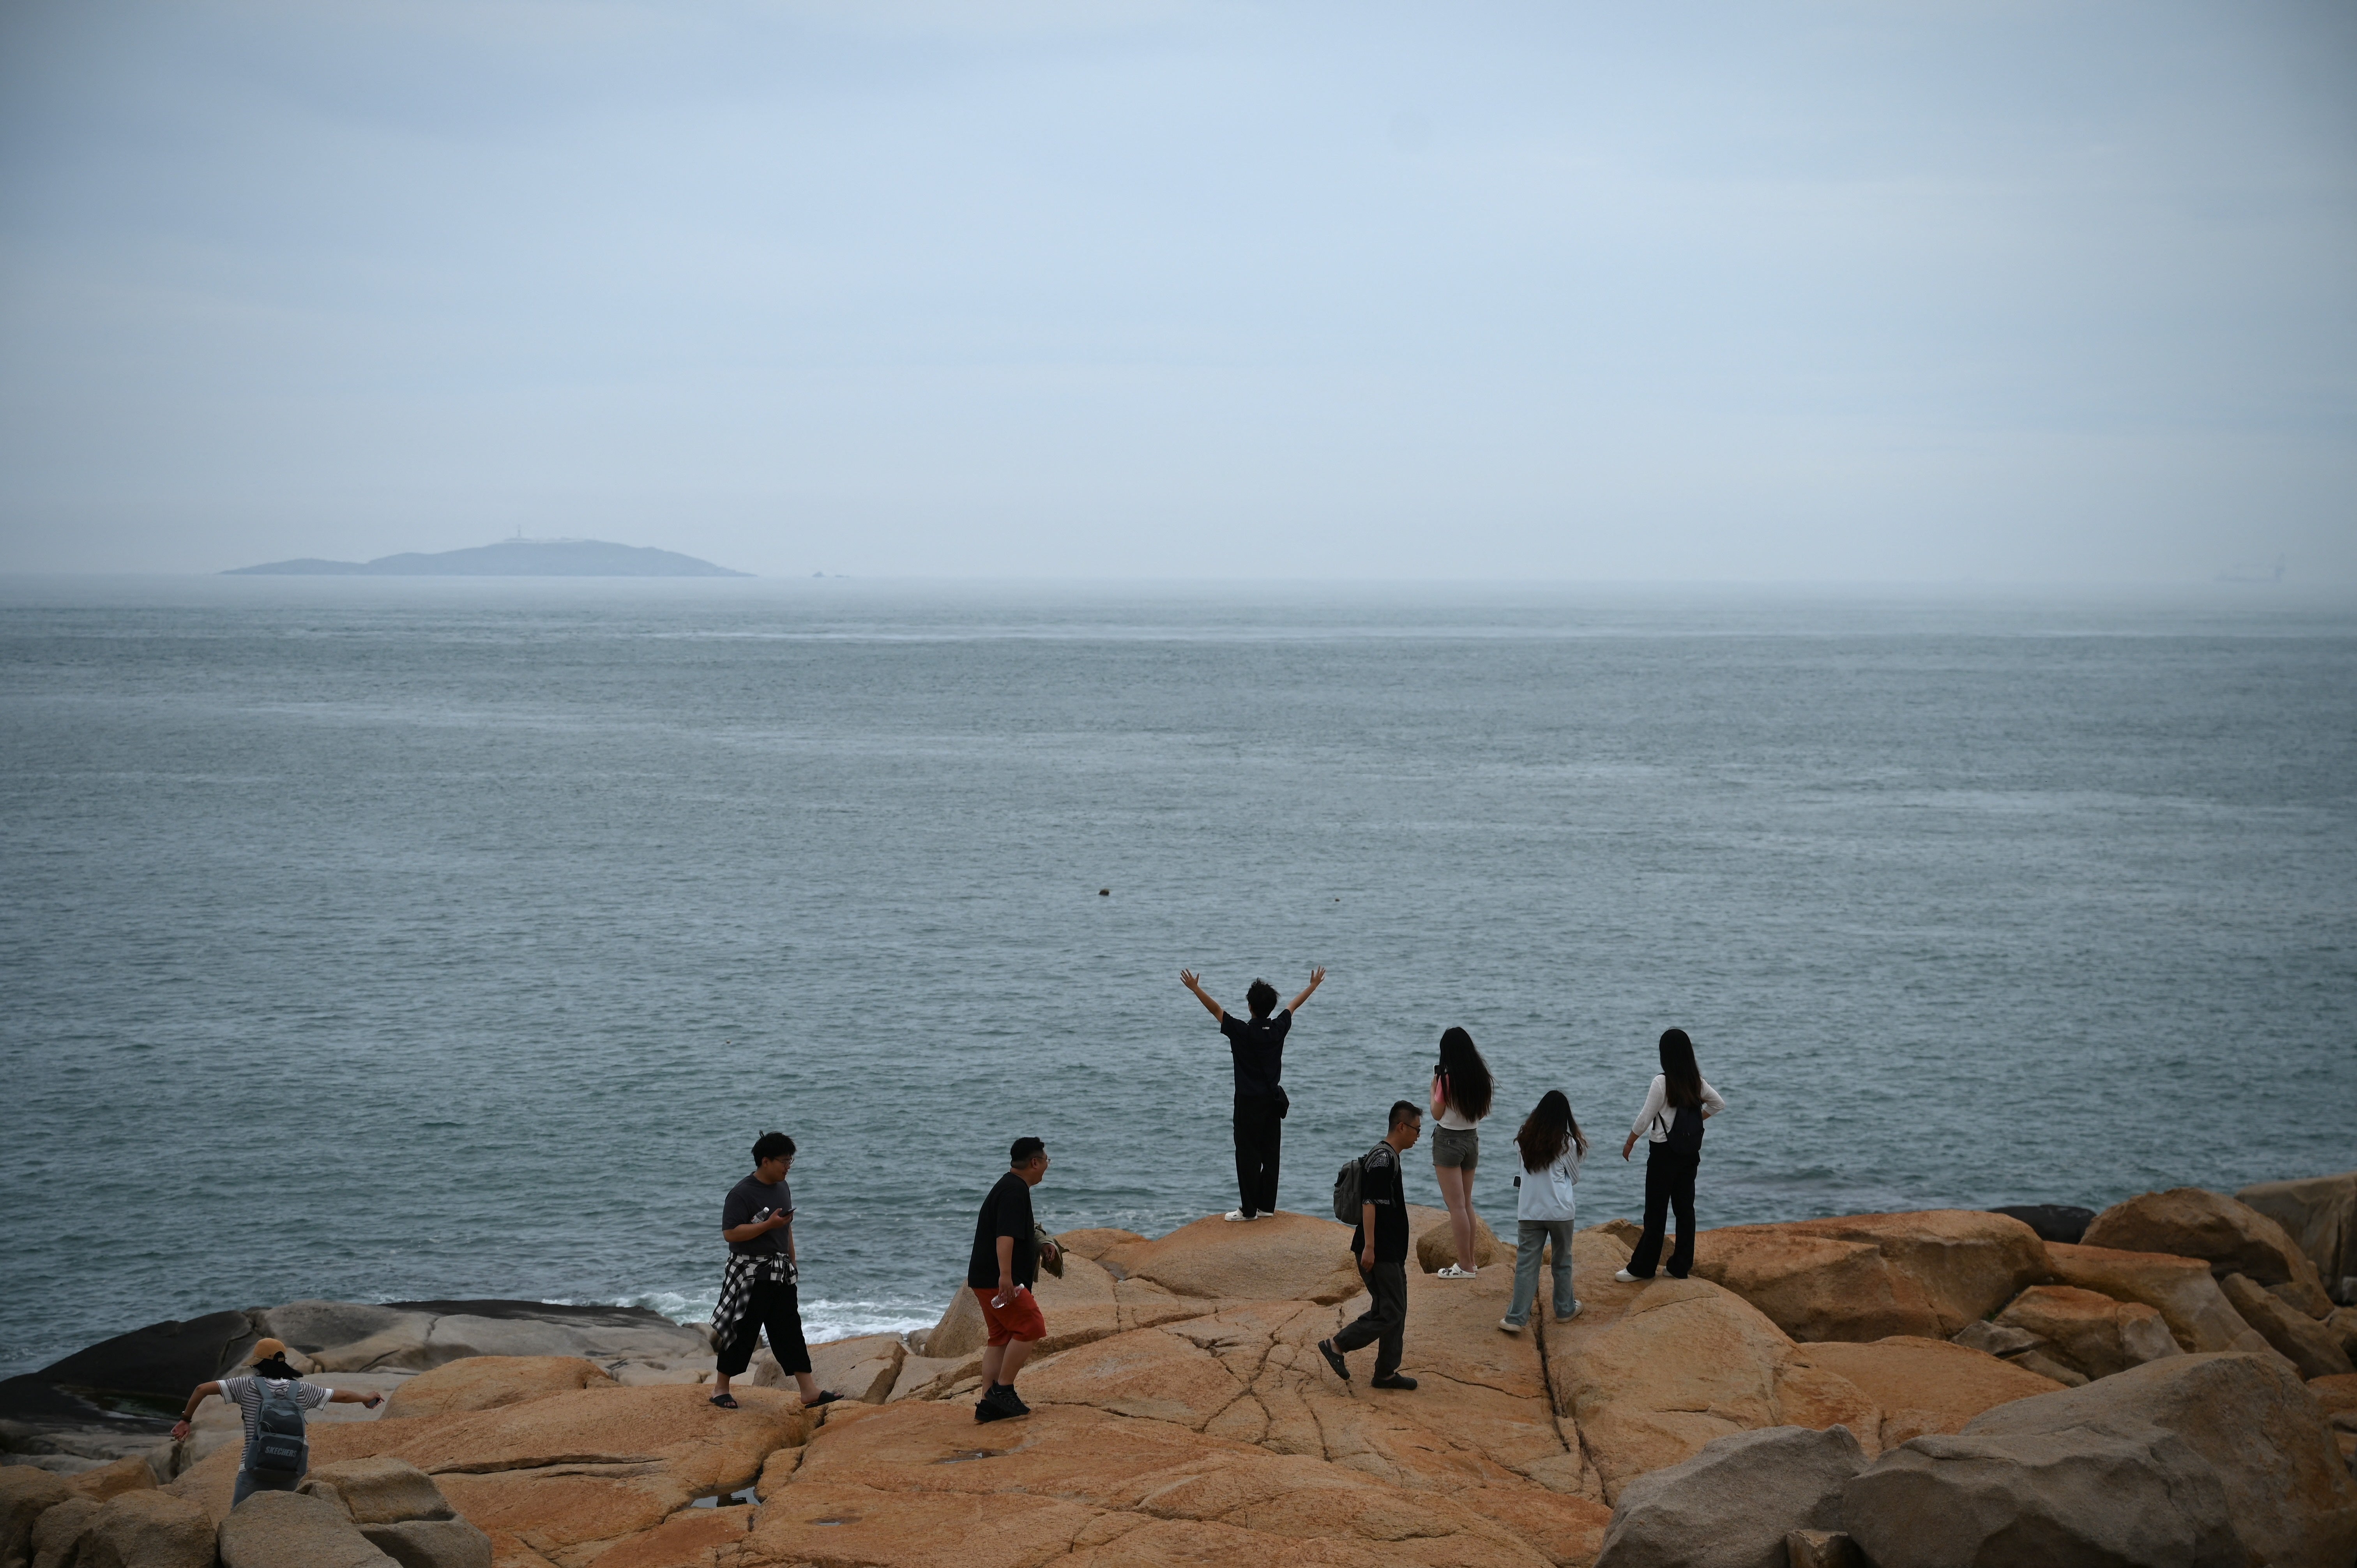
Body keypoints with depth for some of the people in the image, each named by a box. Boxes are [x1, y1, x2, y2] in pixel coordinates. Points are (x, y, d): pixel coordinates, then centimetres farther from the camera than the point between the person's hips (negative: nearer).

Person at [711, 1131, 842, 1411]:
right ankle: (720, 1388, 14)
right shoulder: (742, 1194, -15)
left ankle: (809, 1391, 0)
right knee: (743, 1332, 0)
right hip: (750, 1273, -7)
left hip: (781, 1273, 7)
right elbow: (730, 1233, -22)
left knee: (790, 1330, 4)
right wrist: (769, 1225, -25)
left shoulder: (783, 1188, 11)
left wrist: (793, 1261, 21)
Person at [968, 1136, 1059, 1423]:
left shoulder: (1011, 1187, 20)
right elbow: (1005, 1236, -26)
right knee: (1030, 1327, -10)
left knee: (1001, 1338, 10)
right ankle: (1003, 1389, -9)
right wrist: (1005, 1276, -33)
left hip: (986, 1279, 11)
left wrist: (1041, 1244, 40)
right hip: (997, 1280, -11)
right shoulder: (1015, 1191, -14)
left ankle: (988, 1404, 8)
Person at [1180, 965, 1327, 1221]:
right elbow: (1295, 1006, 15)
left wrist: (1195, 988, -5)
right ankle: (1267, 1206, 13)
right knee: (1270, 1154, 10)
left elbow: (1216, 1009, -13)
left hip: (1249, 1102, -5)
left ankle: (1249, 1209, -2)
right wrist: (1314, 985, 31)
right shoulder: (1279, 1028, -1)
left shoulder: (1242, 1031, -16)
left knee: (1248, 1155, -2)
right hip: (1274, 1100, 5)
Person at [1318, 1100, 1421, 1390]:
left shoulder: (1389, 1157, 16)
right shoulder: (1383, 1158, -17)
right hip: (1379, 1254, -10)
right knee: (1390, 1313, -8)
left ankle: (1387, 1372, 15)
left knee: (1396, 1312, 11)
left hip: (1391, 1252, 10)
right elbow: (1369, 1203, -22)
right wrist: (1369, 1247, -25)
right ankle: (1337, 1345, -1)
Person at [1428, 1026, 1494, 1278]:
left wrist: (1433, 1088, 4)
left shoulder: (1448, 1079, -17)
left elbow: (1437, 1114, -10)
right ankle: (1470, 1261, 19)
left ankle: (1465, 1265, -5)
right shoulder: (1481, 1076, 1)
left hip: (1448, 1140, -7)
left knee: (1456, 1205, -4)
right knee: (1466, 1203, 16)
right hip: (1472, 1139, 7)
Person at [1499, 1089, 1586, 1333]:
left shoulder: (1525, 1139, 0)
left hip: (1529, 1210, 2)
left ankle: (1516, 1318, -4)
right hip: (1560, 1210, -2)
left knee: (1525, 1263, 2)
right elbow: (1574, 1178, 4)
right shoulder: (1568, 1143, -8)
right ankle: (1565, 1309, 29)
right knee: (1562, 1260, 16)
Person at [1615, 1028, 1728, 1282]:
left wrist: (1629, 1144, 0)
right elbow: (1719, 1104, 17)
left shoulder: (1663, 1082, -17)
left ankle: (1642, 1268, 7)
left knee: (1656, 1211, 0)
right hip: (1690, 1153, 7)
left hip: (1665, 1153, -7)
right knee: (1685, 1208, 10)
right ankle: (1682, 1266, 15)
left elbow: (1645, 1118, -13)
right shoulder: (1696, 1081, 3)